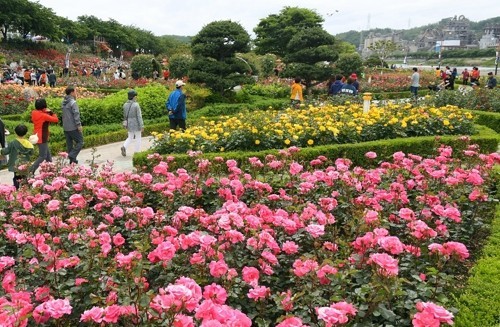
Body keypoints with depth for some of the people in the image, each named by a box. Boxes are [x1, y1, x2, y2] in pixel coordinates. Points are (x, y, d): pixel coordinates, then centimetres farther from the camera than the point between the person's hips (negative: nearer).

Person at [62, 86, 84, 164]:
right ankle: (72, 156, -11)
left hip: (65, 127, 8)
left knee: (69, 144, 12)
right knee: (80, 142, 0)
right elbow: (76, 114, -20)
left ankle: (72, 160, 17)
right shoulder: (73, 102, -15)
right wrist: (79, 125, -20)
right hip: (73, 127, -8)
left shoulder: (64, 102, 12)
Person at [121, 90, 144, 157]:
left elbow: (125, 116, 10)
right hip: (136, 124, -5)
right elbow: (139, 116, -16)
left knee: (130, 137, 17)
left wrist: (126, 124, 21)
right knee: (138, 138, 10)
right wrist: (142, 126, -12)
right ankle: (137, 152, 14)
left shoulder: (125, 105, 1)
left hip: (129, 124, 5)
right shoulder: (136, 105, -17)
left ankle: (124, 147, -7)